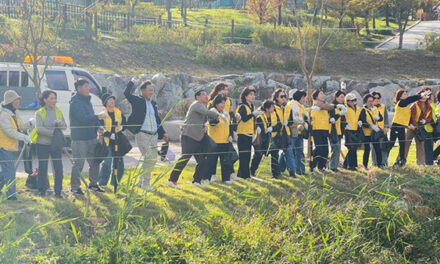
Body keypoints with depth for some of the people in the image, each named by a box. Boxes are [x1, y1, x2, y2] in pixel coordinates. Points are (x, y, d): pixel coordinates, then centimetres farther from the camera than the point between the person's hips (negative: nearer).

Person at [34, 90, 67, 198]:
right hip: (43, 144, -3)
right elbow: (39, 128, -14)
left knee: (58, 168, 1)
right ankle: (42, 191, 13)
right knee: (42, 168, 2)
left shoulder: (58, 111, 9)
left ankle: (58, 191, 9)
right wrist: (53, 133, -20)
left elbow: (65, 126, 6)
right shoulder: (39, 113, -3)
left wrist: (60, 123, -16)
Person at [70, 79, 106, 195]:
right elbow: (83, 118, -23)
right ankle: (75, 187, 3)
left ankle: (93, 184, 26)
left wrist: (98, 127, 6)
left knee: (95, 162, 13)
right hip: (79, 138, -9)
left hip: (91, 137, 9)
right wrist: (97, 117, -26)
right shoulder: (75, 103, -12)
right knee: (78, 163, -5)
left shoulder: (88, 101, 17)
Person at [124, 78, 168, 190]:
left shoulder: (153, 103, 17)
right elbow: (127, 93, -20)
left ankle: (141, 180, 23)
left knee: (153, 158, 9)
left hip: (154, 135, 7)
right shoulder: (137, 101, -2)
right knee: (148, 158, -12)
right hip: (142, 134, -7)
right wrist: (132, 82, -7)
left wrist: (162, 133, 23)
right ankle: (145, 183, -1)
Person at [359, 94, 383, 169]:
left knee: (378, 148, 5)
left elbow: (381, 118, 10)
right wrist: (371, 126, -30)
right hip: (366, 133, -5)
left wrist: (378, 118, -14)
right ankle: (365, 165, 8)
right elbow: (363, 122, -18)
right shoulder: (363, 110, -10)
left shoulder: (375, 109, 10)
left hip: (375, 132, 6)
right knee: (367, 149, -3)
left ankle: (380, 164, 14)